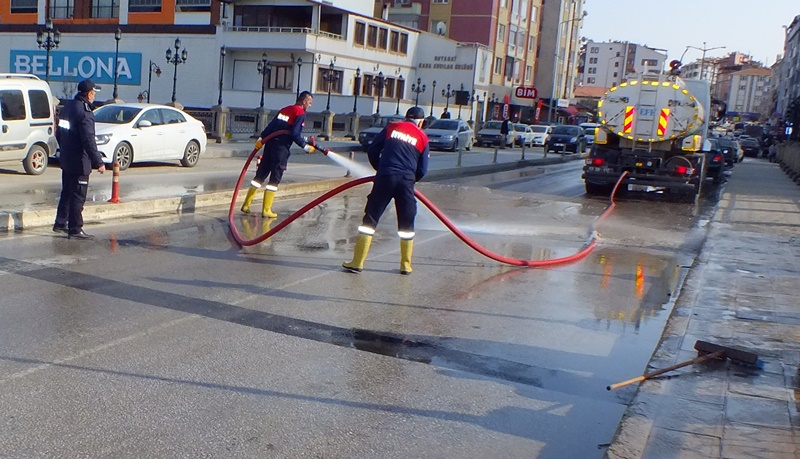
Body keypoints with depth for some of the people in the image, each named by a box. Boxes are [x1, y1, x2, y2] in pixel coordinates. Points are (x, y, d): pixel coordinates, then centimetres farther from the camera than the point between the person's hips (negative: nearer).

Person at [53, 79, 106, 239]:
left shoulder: (67, 107, 10)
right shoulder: (84, 112, -20)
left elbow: (59, 132, 19)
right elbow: (88, 140, -24)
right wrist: (98, 162, -21)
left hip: (66, 160, 10)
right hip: (79, 162, -9)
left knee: (67, 192, 20)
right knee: (78, 196, -3)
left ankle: (60, 223, 29)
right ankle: (75, 230, 2)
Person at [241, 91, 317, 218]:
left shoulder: (284, 109, 17)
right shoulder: (301, 113, -6)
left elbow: (271, 126, 14)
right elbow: (295, 134, -15)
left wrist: (261, 138, 14)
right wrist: (305, 146, -8)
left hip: (270, 144, 8)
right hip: (281, 148, -8)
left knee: (260, 174, 12)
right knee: (275, 179, -2)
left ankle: (246, 205, 16)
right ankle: (266, 210, 0)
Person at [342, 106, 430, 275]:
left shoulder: (392, 127, 12)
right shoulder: (423, 138, 10)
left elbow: (372, 151, 11)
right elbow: (422, 170, 7)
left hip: (385, 177, 0)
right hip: (406, 181, 0)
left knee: (370, 218, 6)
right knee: (406, 224, 14)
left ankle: (357, 262, 5)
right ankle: (406, 265, 19)